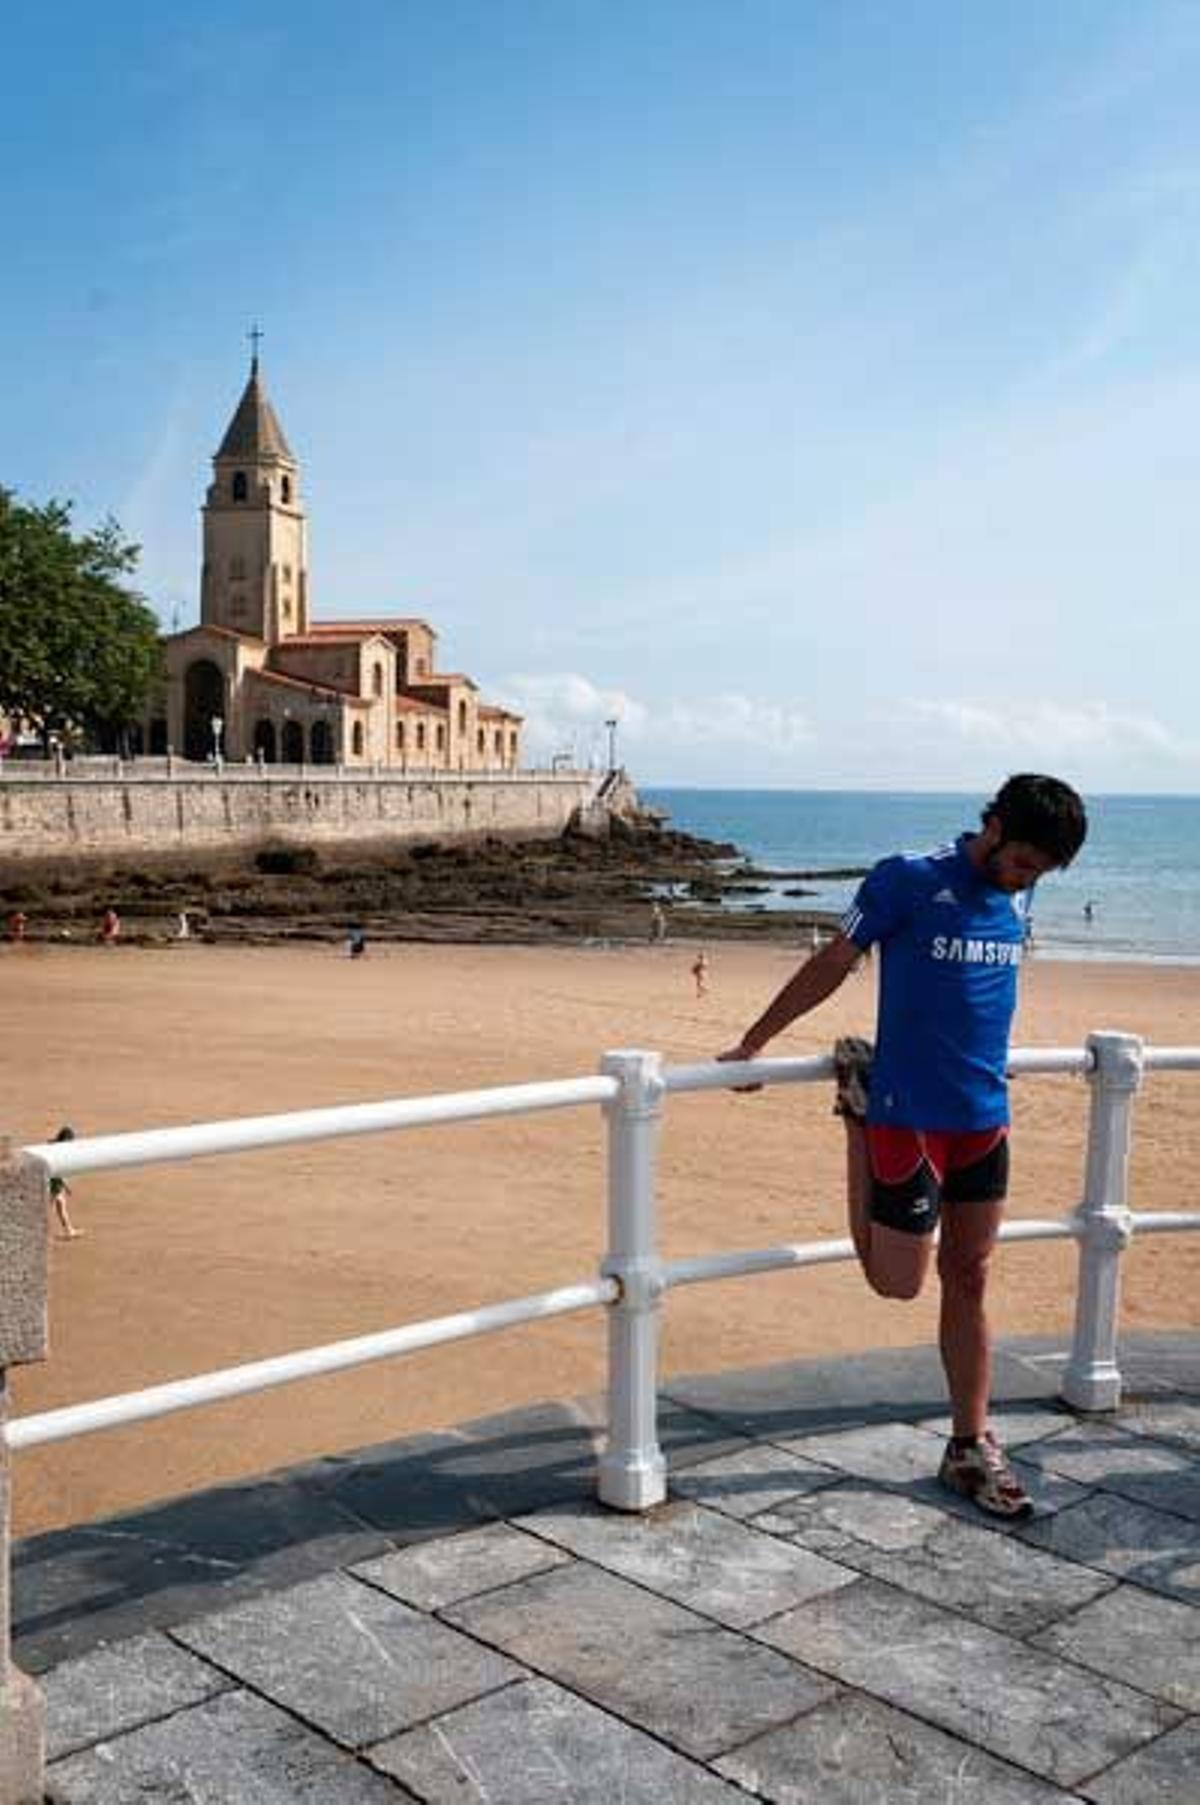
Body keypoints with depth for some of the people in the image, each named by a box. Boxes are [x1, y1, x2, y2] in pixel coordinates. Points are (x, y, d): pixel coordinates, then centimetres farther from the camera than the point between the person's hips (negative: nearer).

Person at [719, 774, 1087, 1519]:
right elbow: (831, 964, -5)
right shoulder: (907, 880, -11)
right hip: (909, 1115, -5)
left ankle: (971, 1448, 22)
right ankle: (857, 1106, 22)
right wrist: (752, 1046, -2)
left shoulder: (1017, 897, 6)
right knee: (899, 1280, 4)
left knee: (969, 1282, 11)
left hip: (986, 1118, 5)